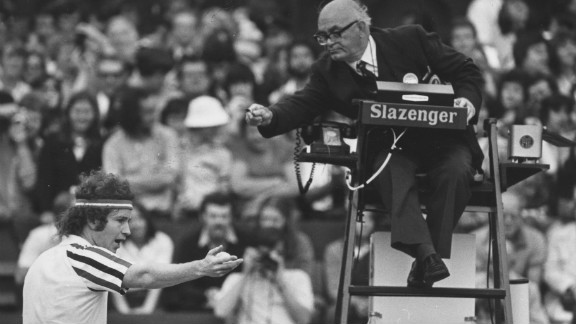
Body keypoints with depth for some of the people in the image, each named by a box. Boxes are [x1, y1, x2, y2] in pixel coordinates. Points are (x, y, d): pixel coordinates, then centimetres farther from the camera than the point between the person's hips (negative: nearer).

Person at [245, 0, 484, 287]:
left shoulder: (410, 40, -4)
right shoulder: (328, 71, 3)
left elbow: (467, 73, 0)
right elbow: (303, 105, -10)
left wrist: (467, 101, -20)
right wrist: (269, 116, -30)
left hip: (443, 138, -1)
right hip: (391, 148, 1)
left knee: (455, 172, -33)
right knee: (390, 170, -34)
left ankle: (435, 251, -31)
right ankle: (424, 253, -49)